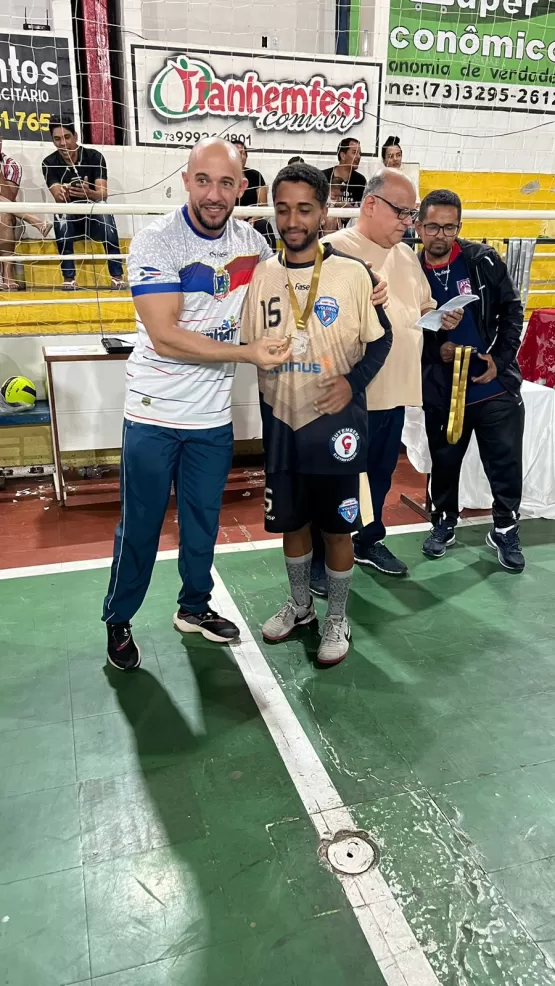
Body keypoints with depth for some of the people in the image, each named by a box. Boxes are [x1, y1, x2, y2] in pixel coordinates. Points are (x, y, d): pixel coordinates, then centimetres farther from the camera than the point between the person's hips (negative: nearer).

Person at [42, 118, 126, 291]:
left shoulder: (94, 157, -8)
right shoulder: (49, 163, -5)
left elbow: (103, 194, -19)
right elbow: (58, 197, -18)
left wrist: (89, 193, -42)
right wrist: (63, 195, -43)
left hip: (95, 218, 0)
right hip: (69, 222, 1)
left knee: (104, 211, -33)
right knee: (61, 215, -32)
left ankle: (117, 277, -29)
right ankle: (69, 279, -26)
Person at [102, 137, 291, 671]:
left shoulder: (252, 242, 2)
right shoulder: (155, 242, -14)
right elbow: (166, 338, -21)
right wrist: (248, 353, -23)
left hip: (214, 415, 4)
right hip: (154, 413, -4)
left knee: (203, 521, 17)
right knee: (139, 526, 7)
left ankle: (194, 606, 37)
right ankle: (118, 621, 27)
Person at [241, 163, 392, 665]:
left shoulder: (353, 273, -7)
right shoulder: (262, 275, 2)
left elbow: (381, 339, 0)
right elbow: (248, 348, 10)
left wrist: (353, 381, -16)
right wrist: (265, 403, 2)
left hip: (335, 423, -3)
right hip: (281, 423, 3)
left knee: (337, 527, 8)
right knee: (290, 521, 16)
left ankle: (337, 620, 29)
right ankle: (299, 604, 39)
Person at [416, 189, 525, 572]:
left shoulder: (482, 260, -5)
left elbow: (512, 309, 0)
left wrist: (500, 359, -8)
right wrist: (435, 350, -12)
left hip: (496, 386, 0)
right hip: (441, 391, 1)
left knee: (506, 462, 6)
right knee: (444, 461, 14)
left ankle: (506, 529, 26)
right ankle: (444, 521, 36)